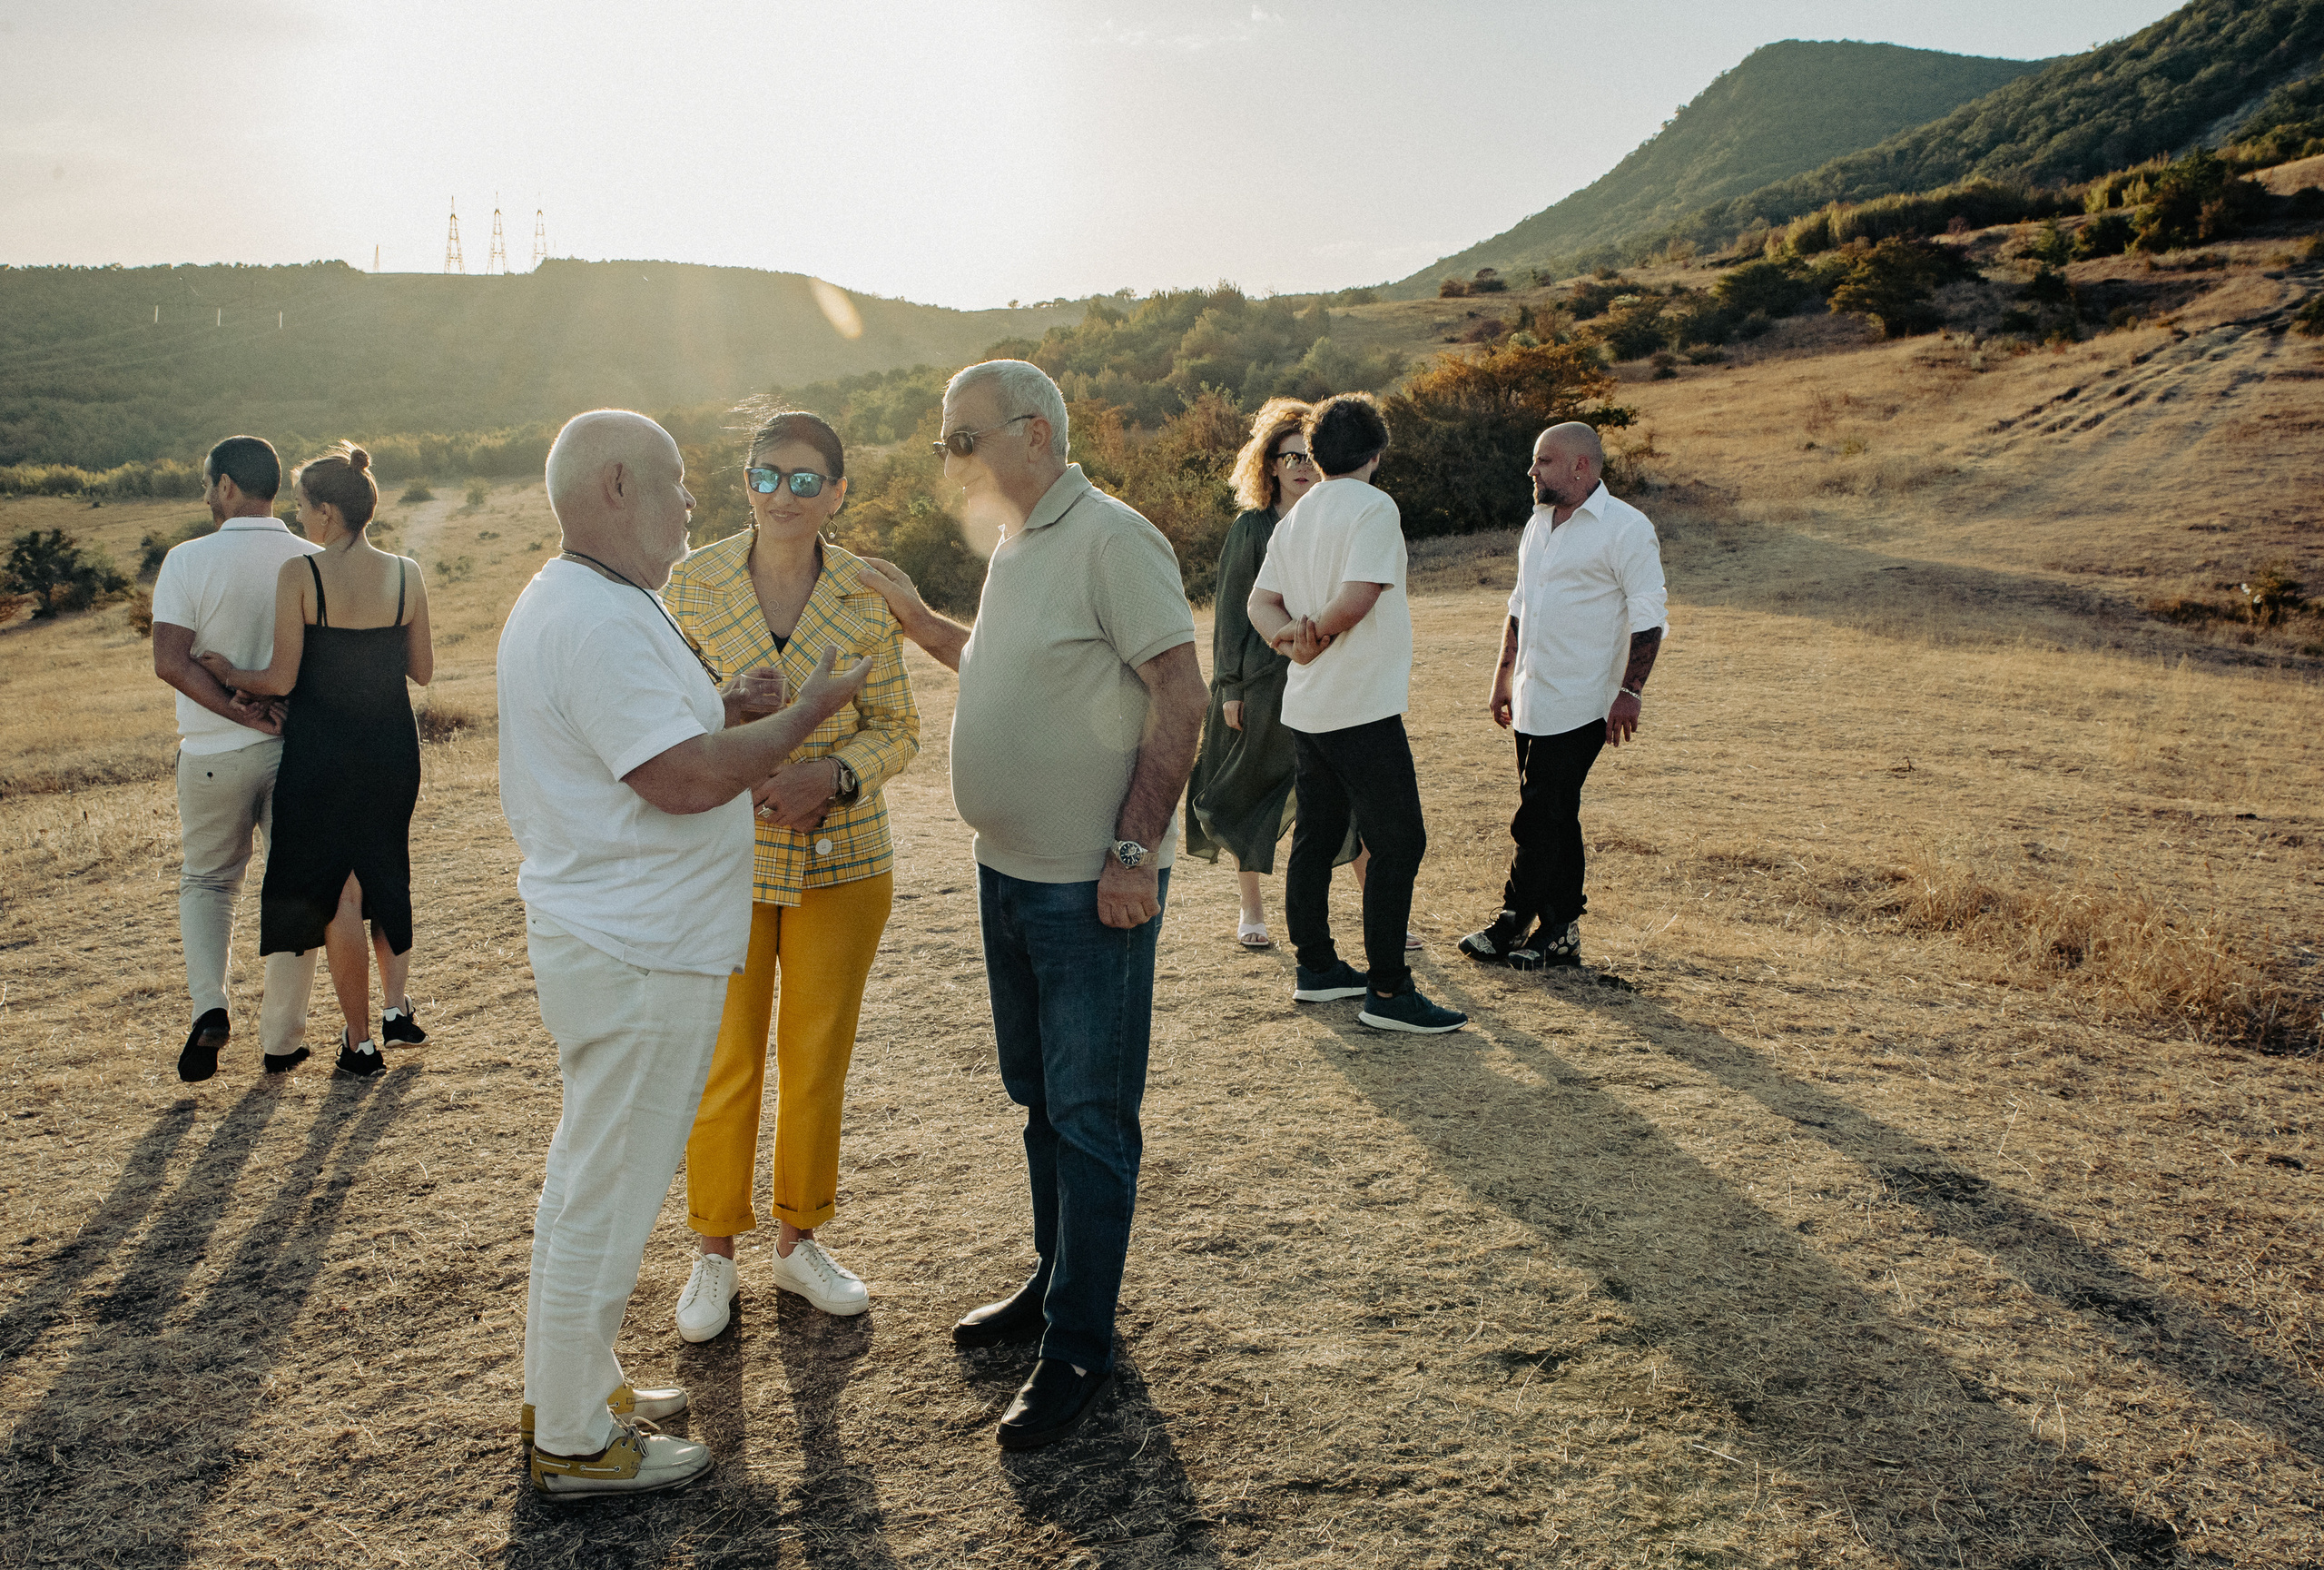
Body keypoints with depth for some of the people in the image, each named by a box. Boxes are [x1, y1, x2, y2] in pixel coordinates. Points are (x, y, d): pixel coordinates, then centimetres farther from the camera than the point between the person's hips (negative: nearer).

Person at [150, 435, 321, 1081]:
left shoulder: (189, 560, -9)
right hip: (301, 747, 1)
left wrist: (241, 713, -14)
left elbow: (171, 661, -17)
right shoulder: (315, 563, -3)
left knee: (206, 881, 20)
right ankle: (281, 1040, 16)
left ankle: (209, 1005, 1)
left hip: (215, 753, -1)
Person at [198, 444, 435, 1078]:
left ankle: (360, 1041, 14)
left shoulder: (299, 574, -13)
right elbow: (423, 671, 4)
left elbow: (282, 679, -12)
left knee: (336, 891, 8)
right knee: (387, 875, 24)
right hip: (392, 747, 4)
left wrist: (227, 673, 7)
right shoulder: (406, 574, -2)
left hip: (323, 752, -3)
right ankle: (397, 1004, 20)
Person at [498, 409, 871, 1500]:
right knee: (606, 1193, 1)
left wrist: (724, 710, 10)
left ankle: (568, 1389, 37)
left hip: (602, 939, 11)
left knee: (588, 1176, 21)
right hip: (640, 956, -11)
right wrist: (803, 714, -14)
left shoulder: (568, 603, 14)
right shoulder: (603, 623, -22)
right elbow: (688, 779, -26)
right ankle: (576, 1443, 16)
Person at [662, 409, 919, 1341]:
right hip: (724, 856, -1)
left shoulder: (867, 599, -3)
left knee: (818, 1057, 11)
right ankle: (715, 1255, 25)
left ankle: (798, 1242, 30)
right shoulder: (696, 582, -3)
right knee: (725, 1062, 5)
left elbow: (897, 730, 1)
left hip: (842, 861, 1)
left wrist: (831, 774, -18)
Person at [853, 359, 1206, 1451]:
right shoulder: (1016, 544, 13)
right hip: (1007, 870, 9)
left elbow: (1181, 692, -19)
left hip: (1091, 887, -9)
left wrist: (1135, 849, -22)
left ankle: (1078, 1349, 12)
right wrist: (917, 622, 14)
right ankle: (1055, 1281, 36)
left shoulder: (1109, 538, -15)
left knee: (1089, 1117, 1)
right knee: (1041, 1101, 20)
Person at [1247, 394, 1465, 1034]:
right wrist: (1315, 634, -4)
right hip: (1361, 707, -9)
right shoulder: (1374, 507, -11)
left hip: (1307, 708, 9)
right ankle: (1387, 991, -4)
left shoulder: (1296, 515, 13)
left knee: (1316, 836, 15)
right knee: (1399, 842, -4)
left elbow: (1262, 601, 8)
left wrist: (1294, 639, -9)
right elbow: (1355, 598, -21)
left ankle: (1316, 967, 25)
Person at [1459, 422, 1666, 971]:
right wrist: (1503, 677, 21)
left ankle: (1512, 925, 7)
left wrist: (1630, 692, -18)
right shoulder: (1539, 524, 16)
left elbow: (1649, 617, -12)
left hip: (1579, 707, -7)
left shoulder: (1626, 528, -8)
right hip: (1533, 701, 8)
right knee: (1554, 818, 10)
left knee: (1539, 820, -5)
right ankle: (1561, 932, 17)